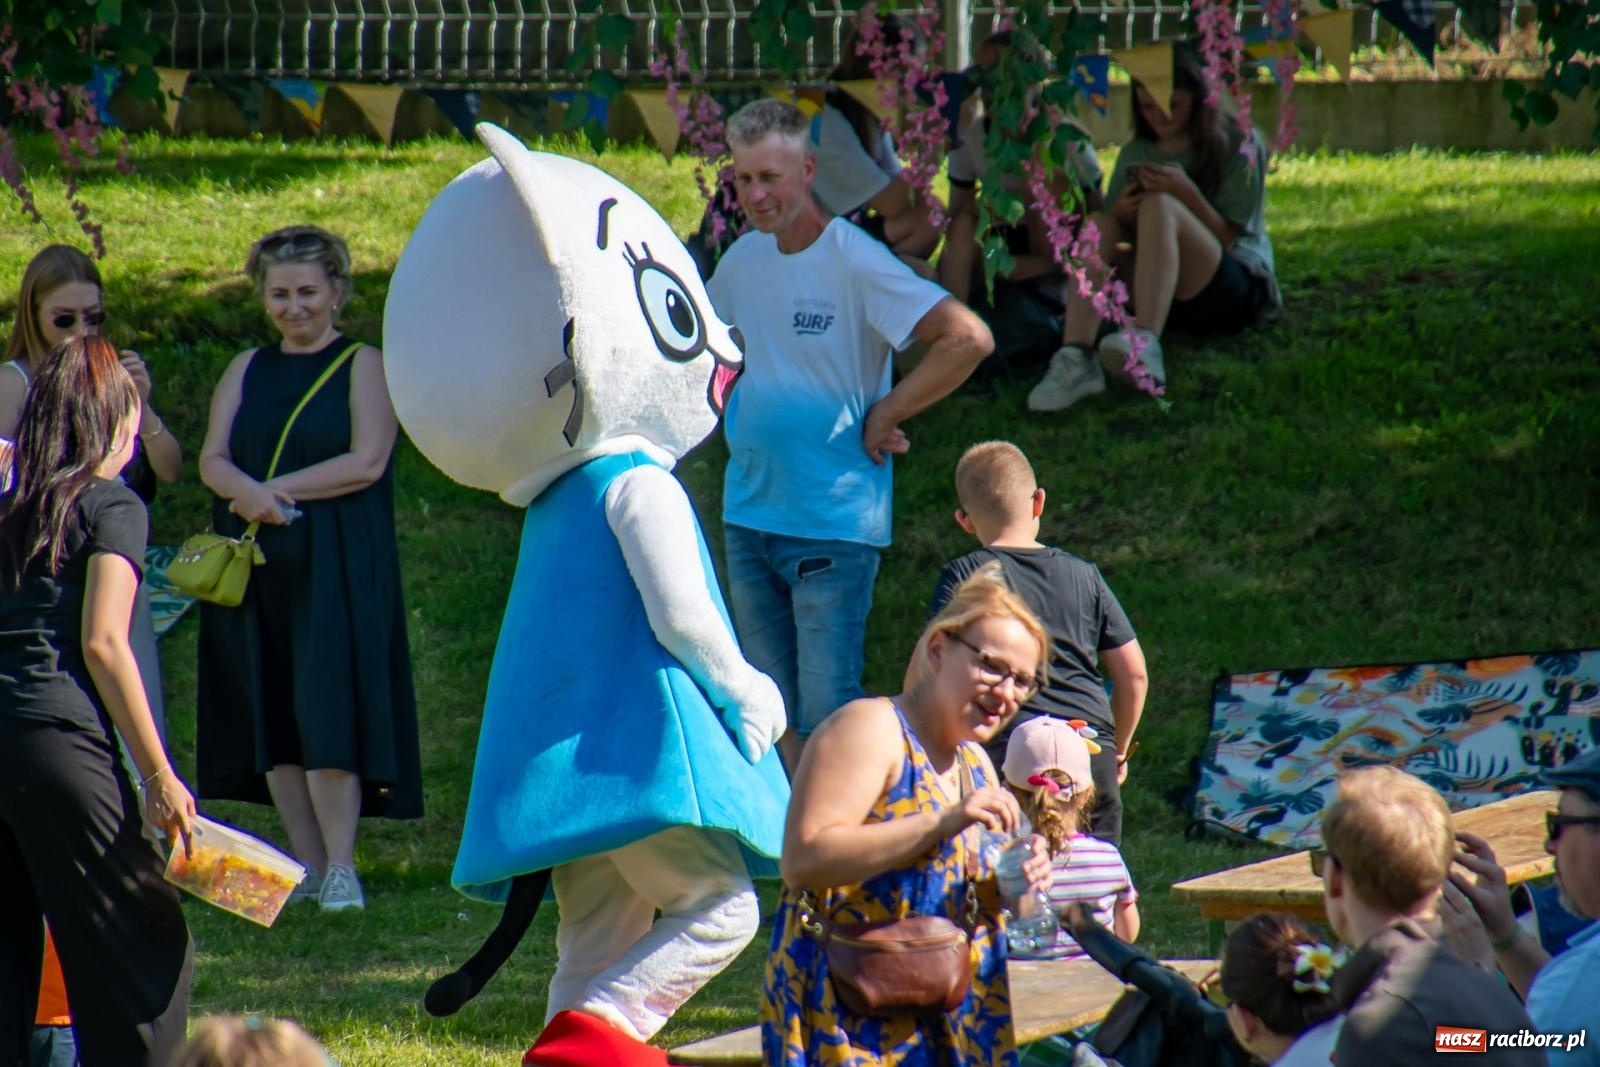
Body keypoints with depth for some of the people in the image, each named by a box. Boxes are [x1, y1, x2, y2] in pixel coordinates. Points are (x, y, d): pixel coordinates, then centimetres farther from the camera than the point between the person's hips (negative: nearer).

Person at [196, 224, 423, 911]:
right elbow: (213, 459, 6)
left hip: (335, 567, -5)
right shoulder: (246, 371, 15)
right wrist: (247, 492, -17)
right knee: (270, 713, 1)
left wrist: (275, 489, -12)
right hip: (257, 567, 5)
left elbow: (366, 462, -9)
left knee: (326, 708, -12)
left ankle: (341, 866, -10)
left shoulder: (364, 366, 2)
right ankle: (306, 864, 5)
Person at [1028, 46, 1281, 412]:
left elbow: (1227, 240, -7)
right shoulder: (1136, 154, 13)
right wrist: (1119, 212, -14)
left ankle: (1146, 343, -54)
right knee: (1099, 226, -21)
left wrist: (1188, 193, -23)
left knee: (1158, 206, -29)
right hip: (1169, 301, 4)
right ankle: (1074, 358, -42)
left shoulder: (1239, 144, 1)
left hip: (1239, 292, -4)